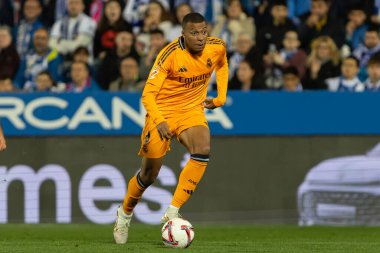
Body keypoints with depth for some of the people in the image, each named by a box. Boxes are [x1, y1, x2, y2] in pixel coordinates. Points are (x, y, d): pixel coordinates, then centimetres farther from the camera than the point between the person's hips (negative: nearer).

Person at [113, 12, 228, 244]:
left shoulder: (217, 47, -10)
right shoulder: (170, 54, -23)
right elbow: (148, 94, -24)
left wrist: (220, 98, 9)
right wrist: (159, 121, -40)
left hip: (192, 111, 3)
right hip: (162, 112, -3)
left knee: (203, 151, -28)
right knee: (149, 174, 2)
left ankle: (173, 212, -23)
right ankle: (126, 212, 33)